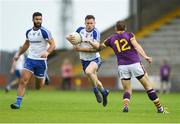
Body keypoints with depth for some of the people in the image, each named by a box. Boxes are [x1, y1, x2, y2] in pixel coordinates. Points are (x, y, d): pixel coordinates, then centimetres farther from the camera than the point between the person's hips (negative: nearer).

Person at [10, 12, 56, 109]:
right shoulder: (29, 32, 8)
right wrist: (19, 54, 31)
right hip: (30, 60, 4)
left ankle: (44, 78, 41)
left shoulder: (44, 32, -10)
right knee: (23, 81, -13)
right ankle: (18, 103, -14)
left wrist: (47, 52, -32)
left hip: (41, 61, -4)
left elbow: (53, 44, -14)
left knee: (39, 86, 6)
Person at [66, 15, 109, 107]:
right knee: (94, 81, 13)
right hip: (84, 60, 5)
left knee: (88, 71, -34)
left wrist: (80, 49, -28)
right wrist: (69, 38, -17)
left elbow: (95, 49, -26)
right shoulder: (80, 30, -4)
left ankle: (96, 91, -12)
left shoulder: (95, 32, -19)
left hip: (95, 59, -5)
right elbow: (69, 37, 7)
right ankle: (104, 92, 42)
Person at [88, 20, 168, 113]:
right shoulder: (129, 35, 5)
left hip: (122, 66, 2)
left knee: (127, 90, 12)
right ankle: (159, 108, 7)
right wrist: (145, 57, -17)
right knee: (148, 86, 7)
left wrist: (89, 42, 38)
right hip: (135, 64, -2)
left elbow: (99, 47, 22)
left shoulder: (111, 39, 12)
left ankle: (125, 105, -18)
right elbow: (136, 46, -10)